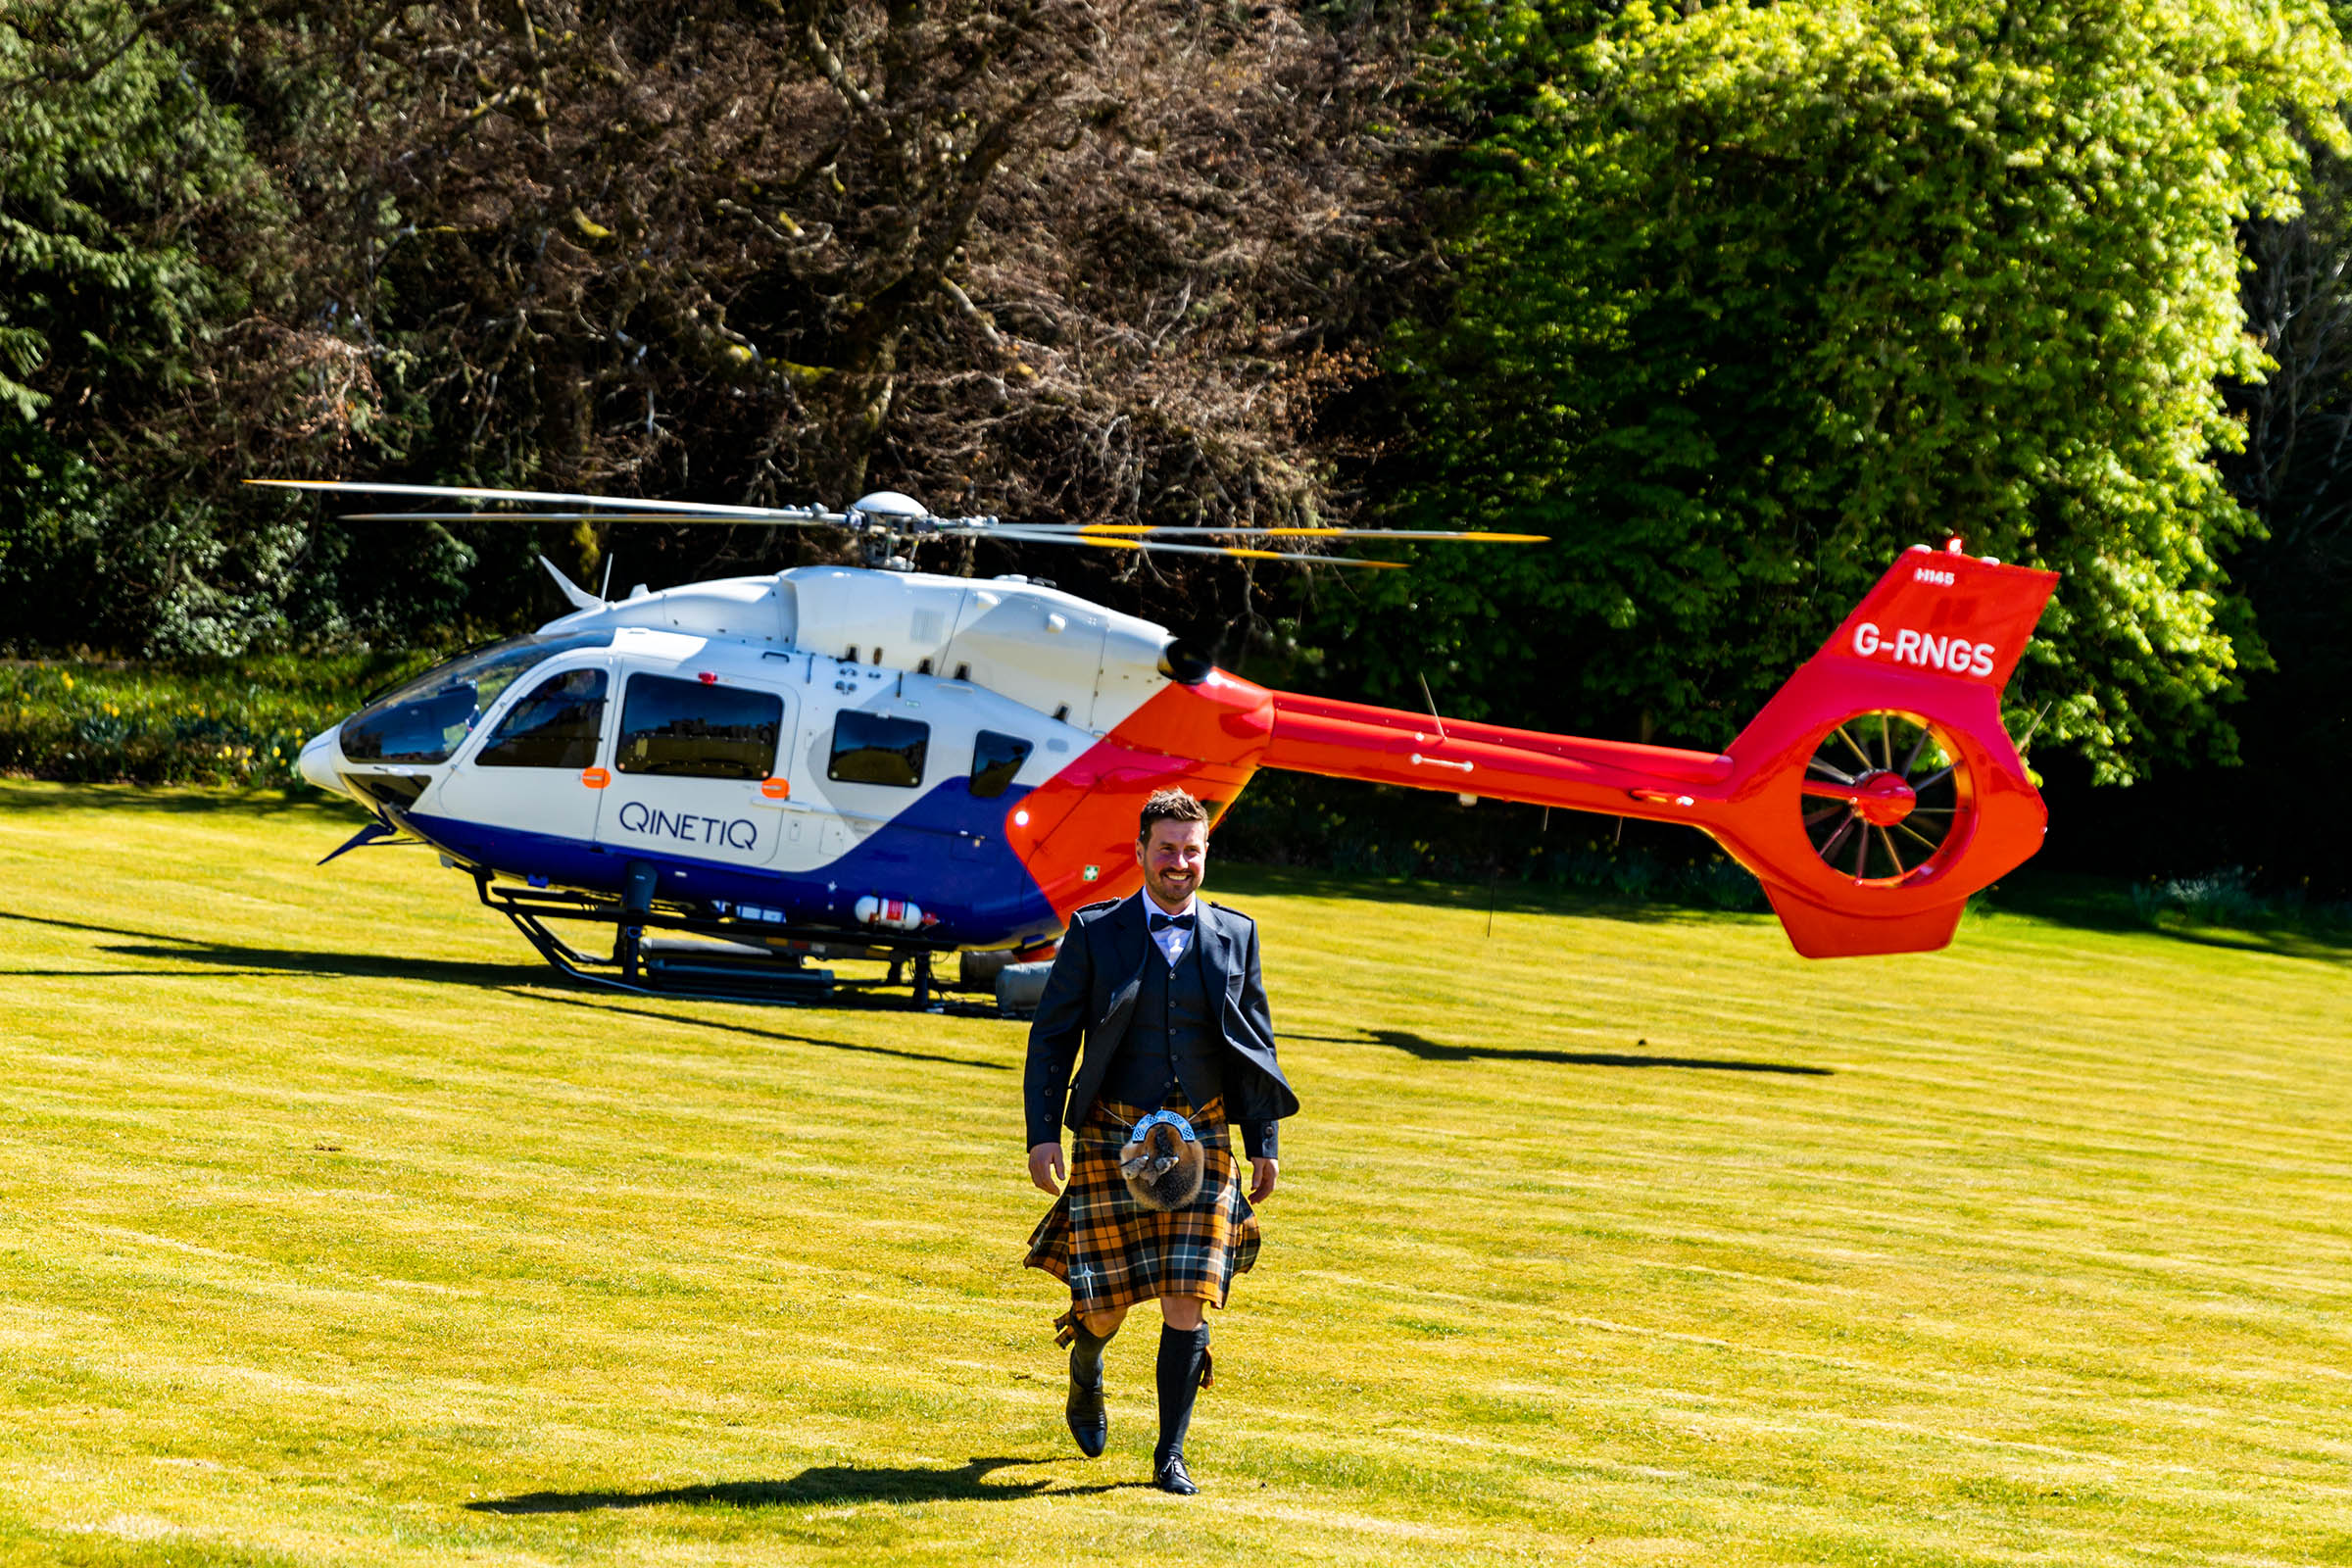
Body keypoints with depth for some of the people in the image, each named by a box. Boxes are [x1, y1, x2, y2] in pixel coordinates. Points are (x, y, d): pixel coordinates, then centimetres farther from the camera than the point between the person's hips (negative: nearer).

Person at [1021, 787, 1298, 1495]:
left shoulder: (1235, 935, 6)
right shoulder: (1095, 932, 0)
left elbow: (1257, 1047, 13)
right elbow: (1051, 1036, 2)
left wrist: (1264, 1144, 8)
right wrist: (1042, 1135, -5)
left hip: (1200, 1140, 1)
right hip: (1112, 1138, -1)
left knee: (1186, 1302, -8)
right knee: (1105, 1303, 0)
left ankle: (1170, 1457, 2)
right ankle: (1085, 1379, 36)